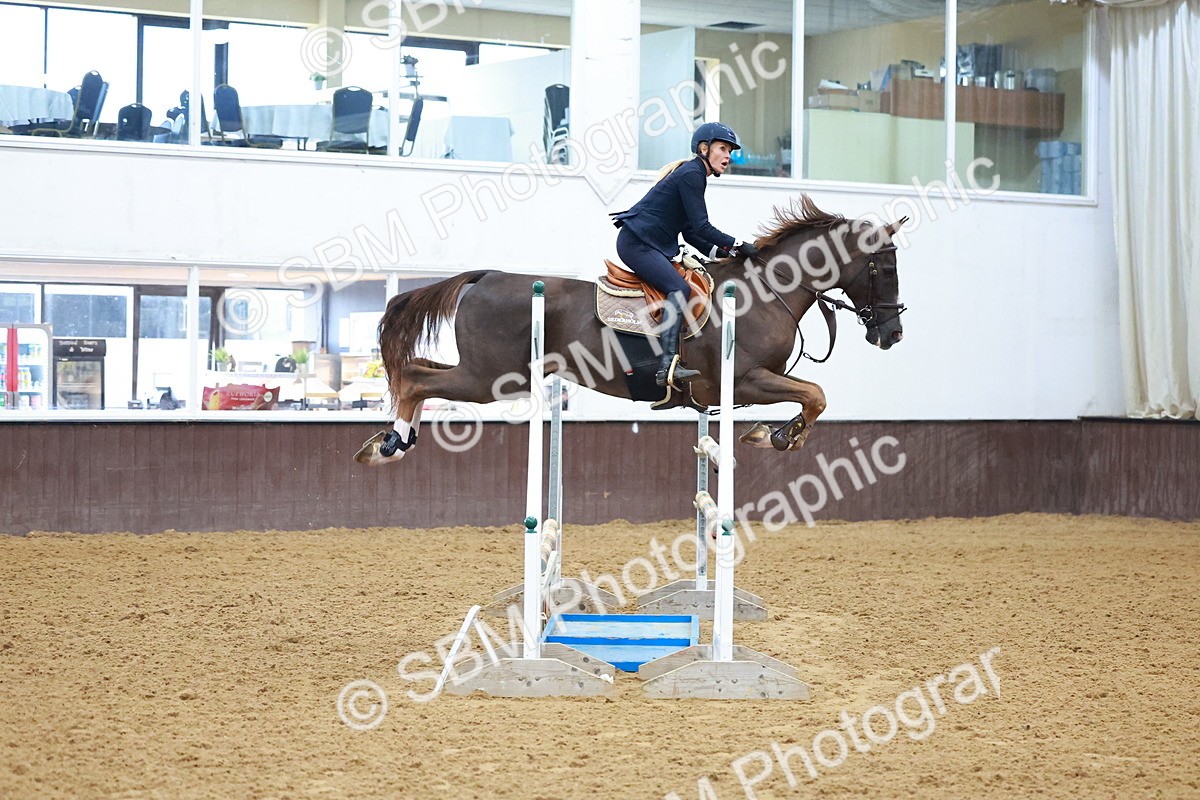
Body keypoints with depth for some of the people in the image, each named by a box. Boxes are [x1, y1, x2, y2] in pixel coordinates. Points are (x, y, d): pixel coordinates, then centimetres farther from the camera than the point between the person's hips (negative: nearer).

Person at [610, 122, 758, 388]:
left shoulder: (694, 175, 18)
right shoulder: (691, 174, -13)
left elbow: (690, 231, 18)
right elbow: (701, 227, -18)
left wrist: (718, 252, 5)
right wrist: (738, 245, -13)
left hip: (650, 246, 11)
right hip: (636, 243, -11)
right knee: (679, 289, -25)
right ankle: (668, 366, -37)